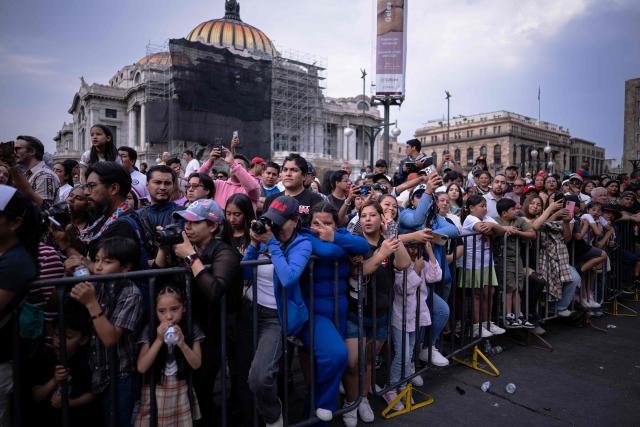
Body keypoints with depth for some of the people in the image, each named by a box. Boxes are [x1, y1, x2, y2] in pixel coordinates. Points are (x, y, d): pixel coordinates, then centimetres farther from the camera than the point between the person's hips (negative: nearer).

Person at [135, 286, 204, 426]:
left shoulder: (192, 330, -7)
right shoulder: (149, 331, -9)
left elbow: (196, 364, -7)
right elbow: (141, 368, -11)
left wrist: (182, 344, -23)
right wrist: (159, 340, -22)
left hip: (181, 391, 1)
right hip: (155, 392, -1)